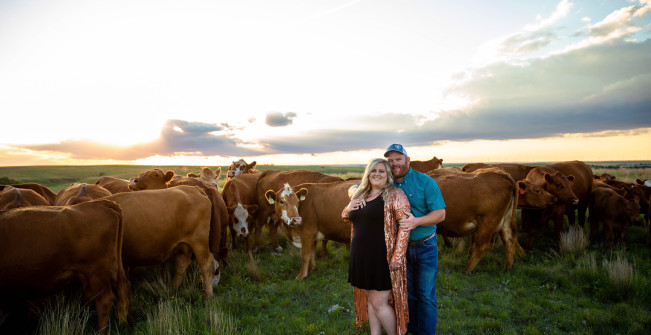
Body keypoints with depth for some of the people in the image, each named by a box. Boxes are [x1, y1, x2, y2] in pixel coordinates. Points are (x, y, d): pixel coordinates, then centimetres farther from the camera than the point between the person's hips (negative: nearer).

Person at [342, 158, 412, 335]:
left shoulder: (395, 195, -7)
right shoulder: (360, 195, 13)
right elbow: (347, 218, 25)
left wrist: (397, 257, -20)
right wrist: (348, 209, -1)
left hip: (383, 259, -6)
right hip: (362, 258, 7)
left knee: (379, 303, -2)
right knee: (370, 299, 15)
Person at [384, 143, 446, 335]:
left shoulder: (425, 182, -11)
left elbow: (440, 214, -14)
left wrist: (416, 221, -31)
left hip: (425, 247, -3)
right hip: (400, 247, 4)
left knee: (425, 295, 6)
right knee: (408, 292, 18)